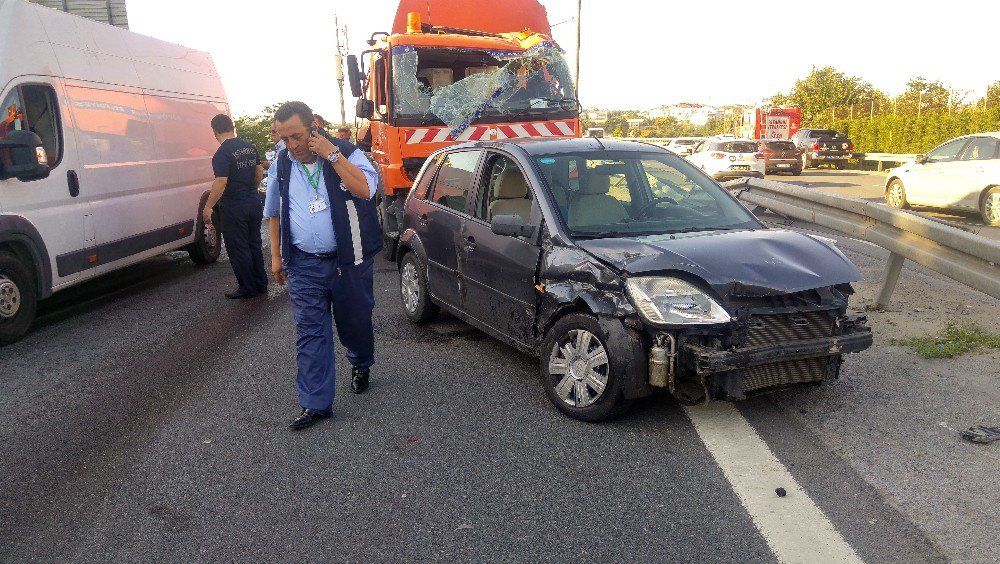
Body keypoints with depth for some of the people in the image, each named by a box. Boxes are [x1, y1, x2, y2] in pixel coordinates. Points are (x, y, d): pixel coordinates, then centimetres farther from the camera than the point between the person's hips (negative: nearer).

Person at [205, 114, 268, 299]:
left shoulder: (222, 154, -17)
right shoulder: (249, 147, 5)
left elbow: (221, 183, -24)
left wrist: (208, 207, -20)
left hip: (234, 207, -7)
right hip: (253, 203, 7)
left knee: (238, 249, 3)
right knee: (254, 244, 17)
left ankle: (247, 289, 9)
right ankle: (260, 284, 23)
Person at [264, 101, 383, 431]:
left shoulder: (346, 153, -7)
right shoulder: (282, 165, 6)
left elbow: (366, 189, -25)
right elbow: (273, 212, 16)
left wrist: (331, 155, -23)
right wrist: (276, 256, 13)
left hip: (349, 261, -2)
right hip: (304, 265, 3)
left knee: (355, 322, 13)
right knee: (310, 333, 0)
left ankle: (361, 365, 44)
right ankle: (316, 403, 6)